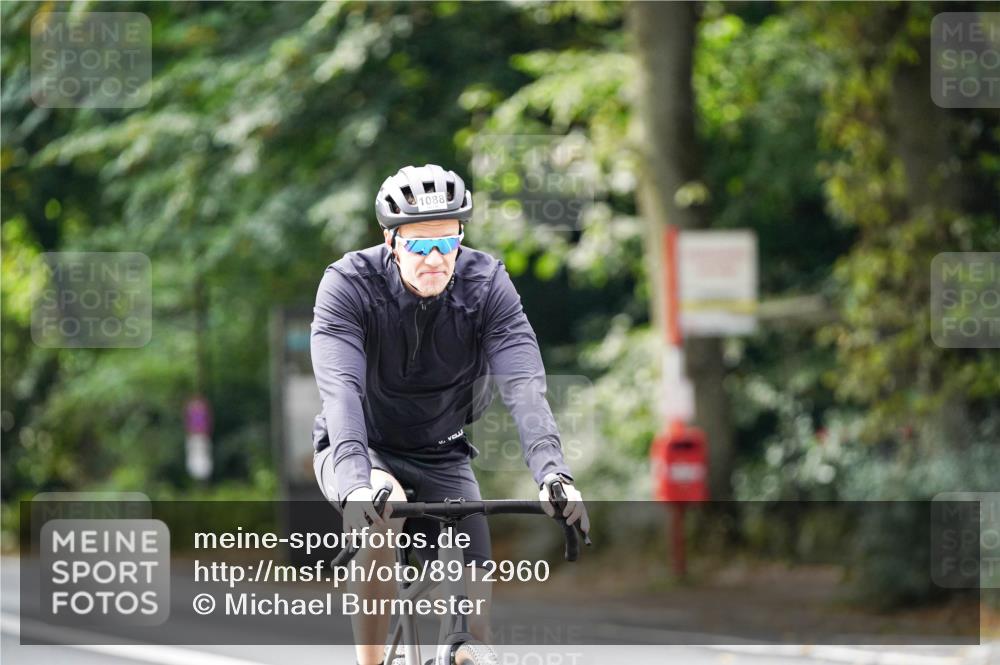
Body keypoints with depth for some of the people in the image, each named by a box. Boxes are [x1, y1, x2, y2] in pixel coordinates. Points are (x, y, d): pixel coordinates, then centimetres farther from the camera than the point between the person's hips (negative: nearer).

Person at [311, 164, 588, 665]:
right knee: (384, 508, -37)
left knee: (473, 619, -11)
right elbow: (341, 389, -36)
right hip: (361, 451, -2)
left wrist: (552, 473, -45)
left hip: (442, 459, 2)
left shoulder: (486, 284, -17)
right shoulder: (348, 285, -23)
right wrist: (356, 485, -52)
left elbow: (523, 385, -28)